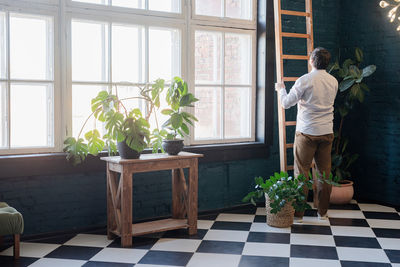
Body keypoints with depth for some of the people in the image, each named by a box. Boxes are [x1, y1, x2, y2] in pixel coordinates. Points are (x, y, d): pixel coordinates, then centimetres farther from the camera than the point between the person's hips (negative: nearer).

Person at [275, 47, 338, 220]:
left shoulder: (305, 80, -12)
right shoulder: (333, 81, 6)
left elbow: (286, 103, -8)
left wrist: (281, 89, 12)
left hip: (307, 133, -5)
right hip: (327, 133, 5)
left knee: (302, 172, 2)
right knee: (324, 172, 11)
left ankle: (298, 213, 6)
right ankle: (322, 211, 19)